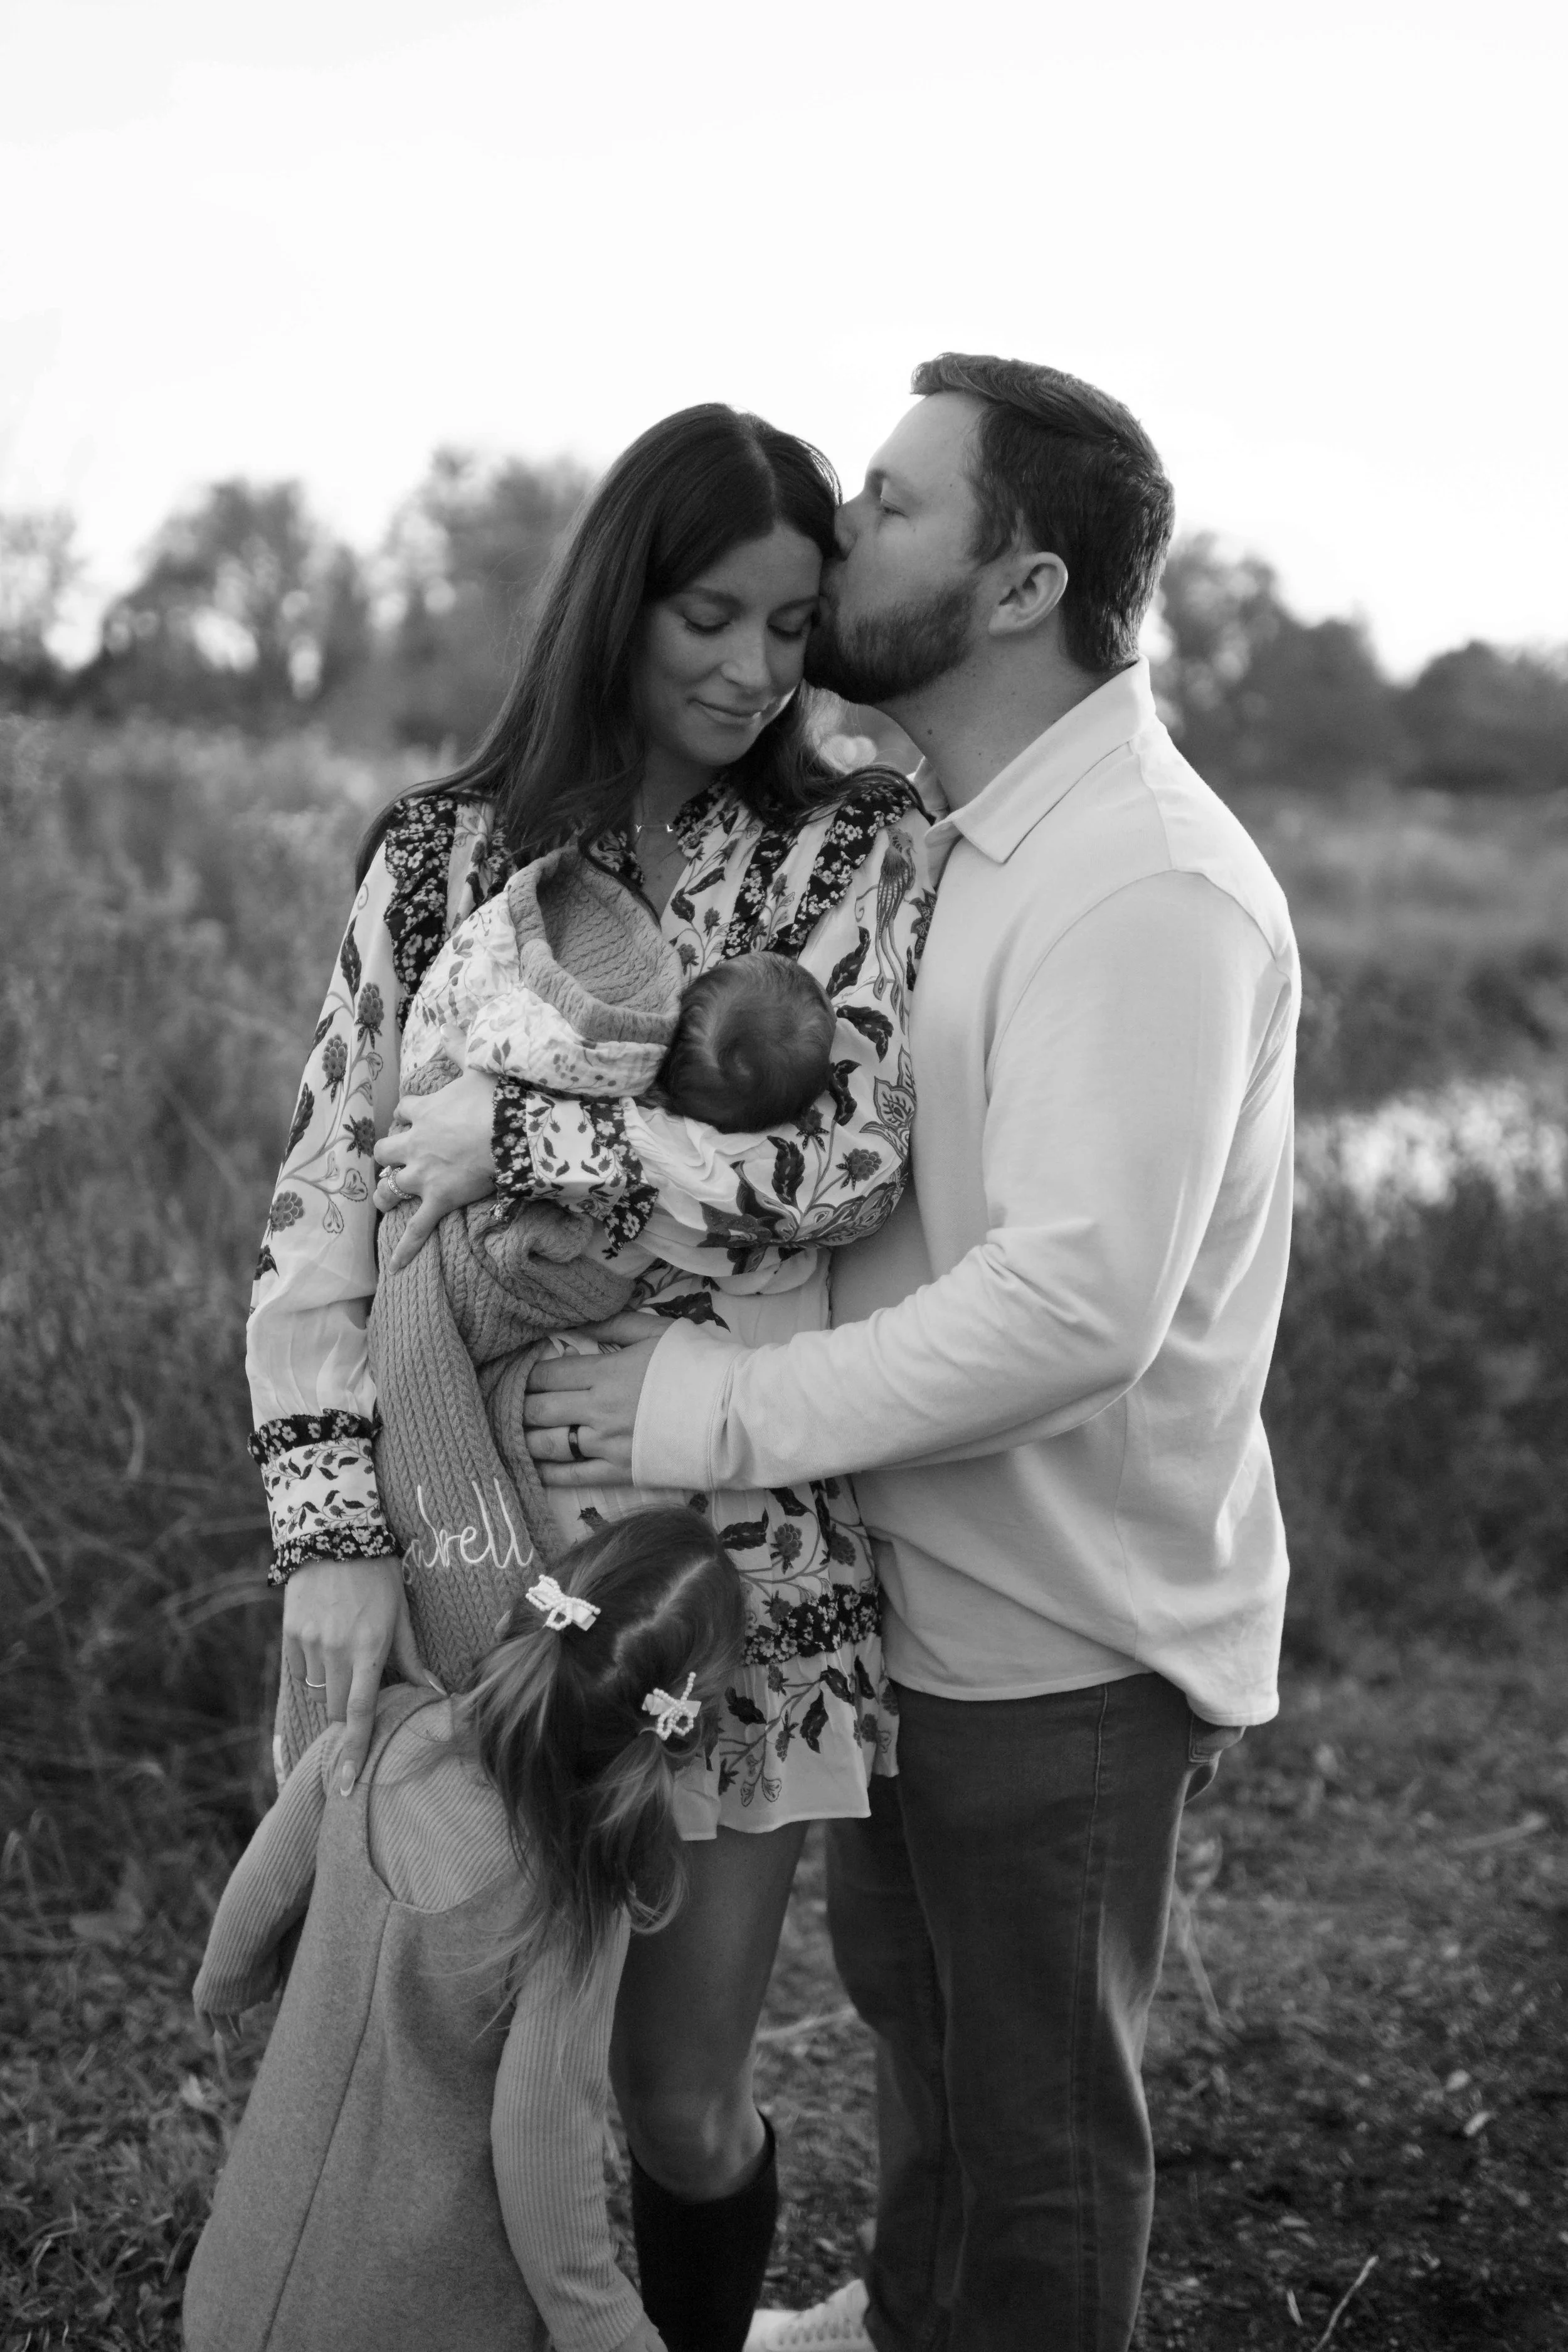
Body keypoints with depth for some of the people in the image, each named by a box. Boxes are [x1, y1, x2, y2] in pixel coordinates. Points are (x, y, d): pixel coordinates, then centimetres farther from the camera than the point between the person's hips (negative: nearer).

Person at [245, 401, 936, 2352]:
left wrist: (520, 1130, -16)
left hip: (746, 1551, 0)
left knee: (681, 2097, 9)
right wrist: (332, 1532, -9)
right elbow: (322, 1205, -1)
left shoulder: (859, 854, 1)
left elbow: (846, 1160, -14)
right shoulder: (443, 855, 1)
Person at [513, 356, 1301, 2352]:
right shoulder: (936, 837, 6)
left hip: (1062, 1632, -10)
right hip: (913, 1586, 10)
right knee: (905, 1993, 29)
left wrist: (725, 1406, -29)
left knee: (1039, 2108, 12)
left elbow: (1077, 1301, -33)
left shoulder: (1144, 885, -25)